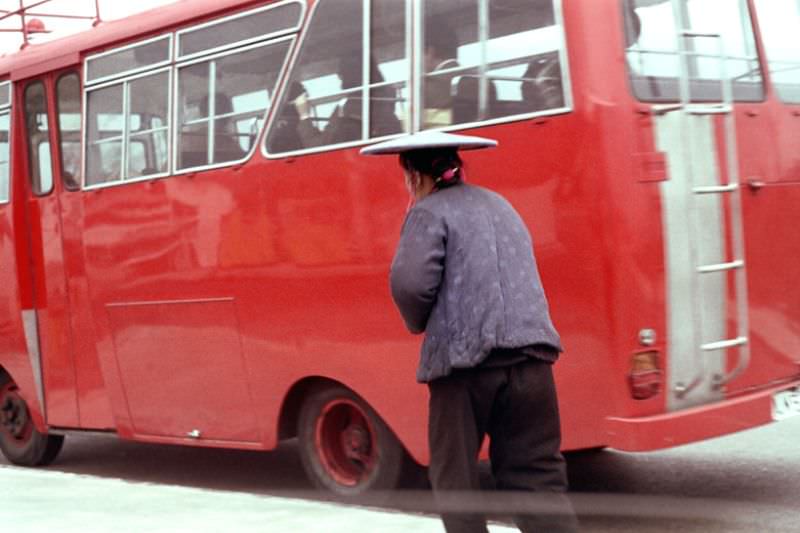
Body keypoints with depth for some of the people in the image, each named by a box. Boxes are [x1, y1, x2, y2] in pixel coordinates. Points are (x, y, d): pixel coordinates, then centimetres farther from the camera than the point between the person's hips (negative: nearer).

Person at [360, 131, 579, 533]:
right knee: (537, 475, 6)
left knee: (455, 475, 10)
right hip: (530, 353, 6)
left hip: (465, 357, -6)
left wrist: (418, 323, 5)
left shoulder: (429, 211, 0)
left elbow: (410, 282, -13)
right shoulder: (499, 204, 24)